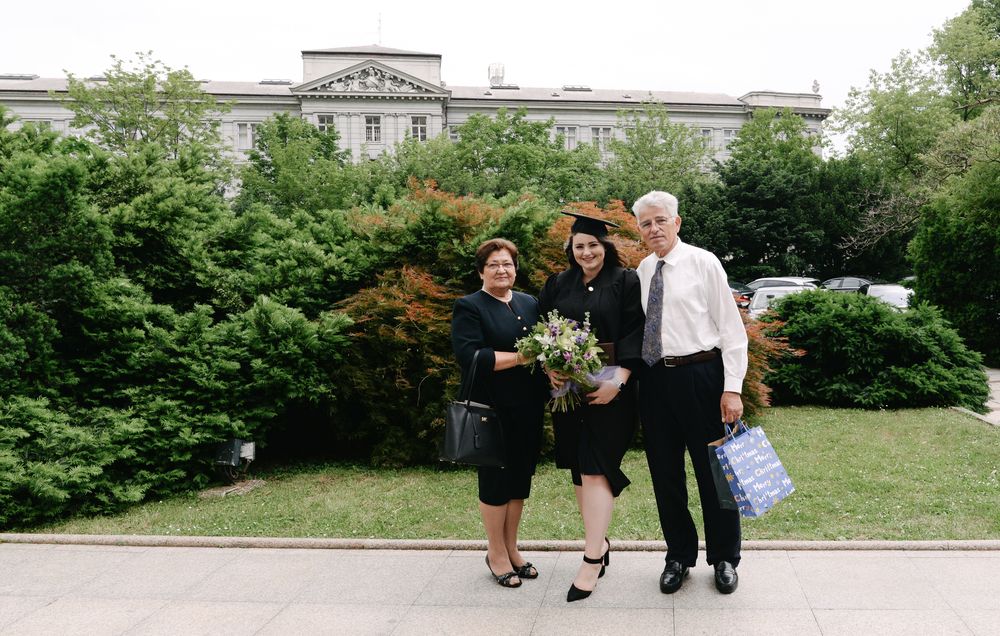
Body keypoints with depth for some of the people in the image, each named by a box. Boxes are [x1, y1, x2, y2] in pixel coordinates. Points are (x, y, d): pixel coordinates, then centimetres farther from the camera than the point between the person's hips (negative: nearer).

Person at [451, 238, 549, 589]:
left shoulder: (530, 303, 14)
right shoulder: (469, 307, -4)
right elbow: (469, 356, -17)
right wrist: (521, 356, -19)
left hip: (528, 408, 6)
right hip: (492, 410, -6)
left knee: (521, 477, 12)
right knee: (495, 478, 4)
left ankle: (511, 548, 27)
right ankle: (496, 553, 19)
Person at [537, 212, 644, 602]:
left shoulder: (625, 282, -2)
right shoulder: (557, 285, 10)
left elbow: (634, 335, -7)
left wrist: (617, 380, -18)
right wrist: (550, 368, -8)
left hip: (608, 391, -4)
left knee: (595, 470, -8)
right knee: (580, 470, 9)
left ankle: (592, 560, -3)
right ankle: (599, 541, 24)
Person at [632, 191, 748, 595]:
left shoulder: (703, 263, -5)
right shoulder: (643, 270, 9)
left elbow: (731, 328, -7)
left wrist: (732, 388, -12)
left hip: (699, 375, -4)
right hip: (654, 379, 5)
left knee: (713, 470, 7)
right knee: (665, 473, 12)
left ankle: (724, 559, 25)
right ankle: (679, 556, 29)